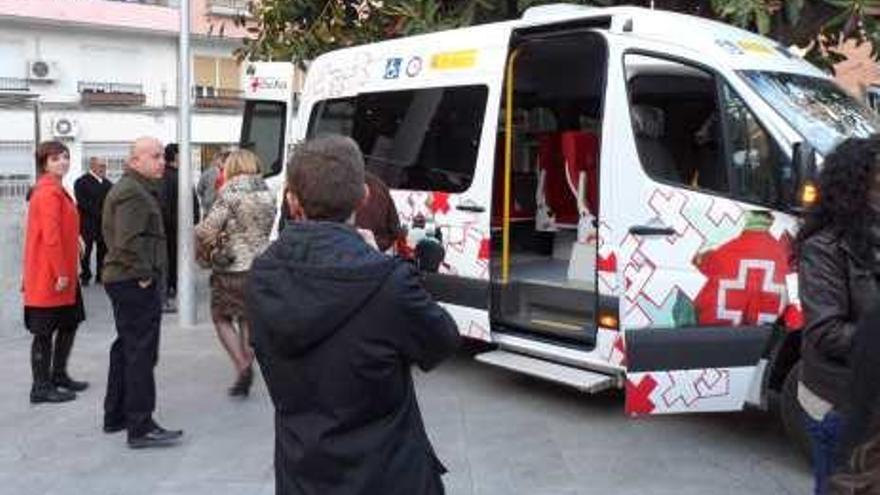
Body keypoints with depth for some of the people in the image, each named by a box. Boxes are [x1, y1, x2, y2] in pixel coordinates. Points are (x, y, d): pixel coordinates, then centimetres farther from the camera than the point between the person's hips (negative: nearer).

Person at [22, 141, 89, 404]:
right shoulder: (49, 193, -16)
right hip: (50, 275, -10)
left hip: (62, 273, 10)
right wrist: (60, 272, -21)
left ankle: (58, 375, 30)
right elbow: (50, 236, -22)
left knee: (69, 323, 18)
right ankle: (41, 388, 8)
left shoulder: (56, 190, 15)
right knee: (45, 331, -1)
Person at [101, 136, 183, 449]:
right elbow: (128, 242, -26)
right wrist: (144, 276, -18)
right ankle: (141, 428, -5)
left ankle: (115, 416, 29)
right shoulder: (133, 193, -16)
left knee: (126, 348, 18)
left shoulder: (130, 189, 19)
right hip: (135, 283, -11)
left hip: (123, 281, 11)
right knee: (141, 353, -8)